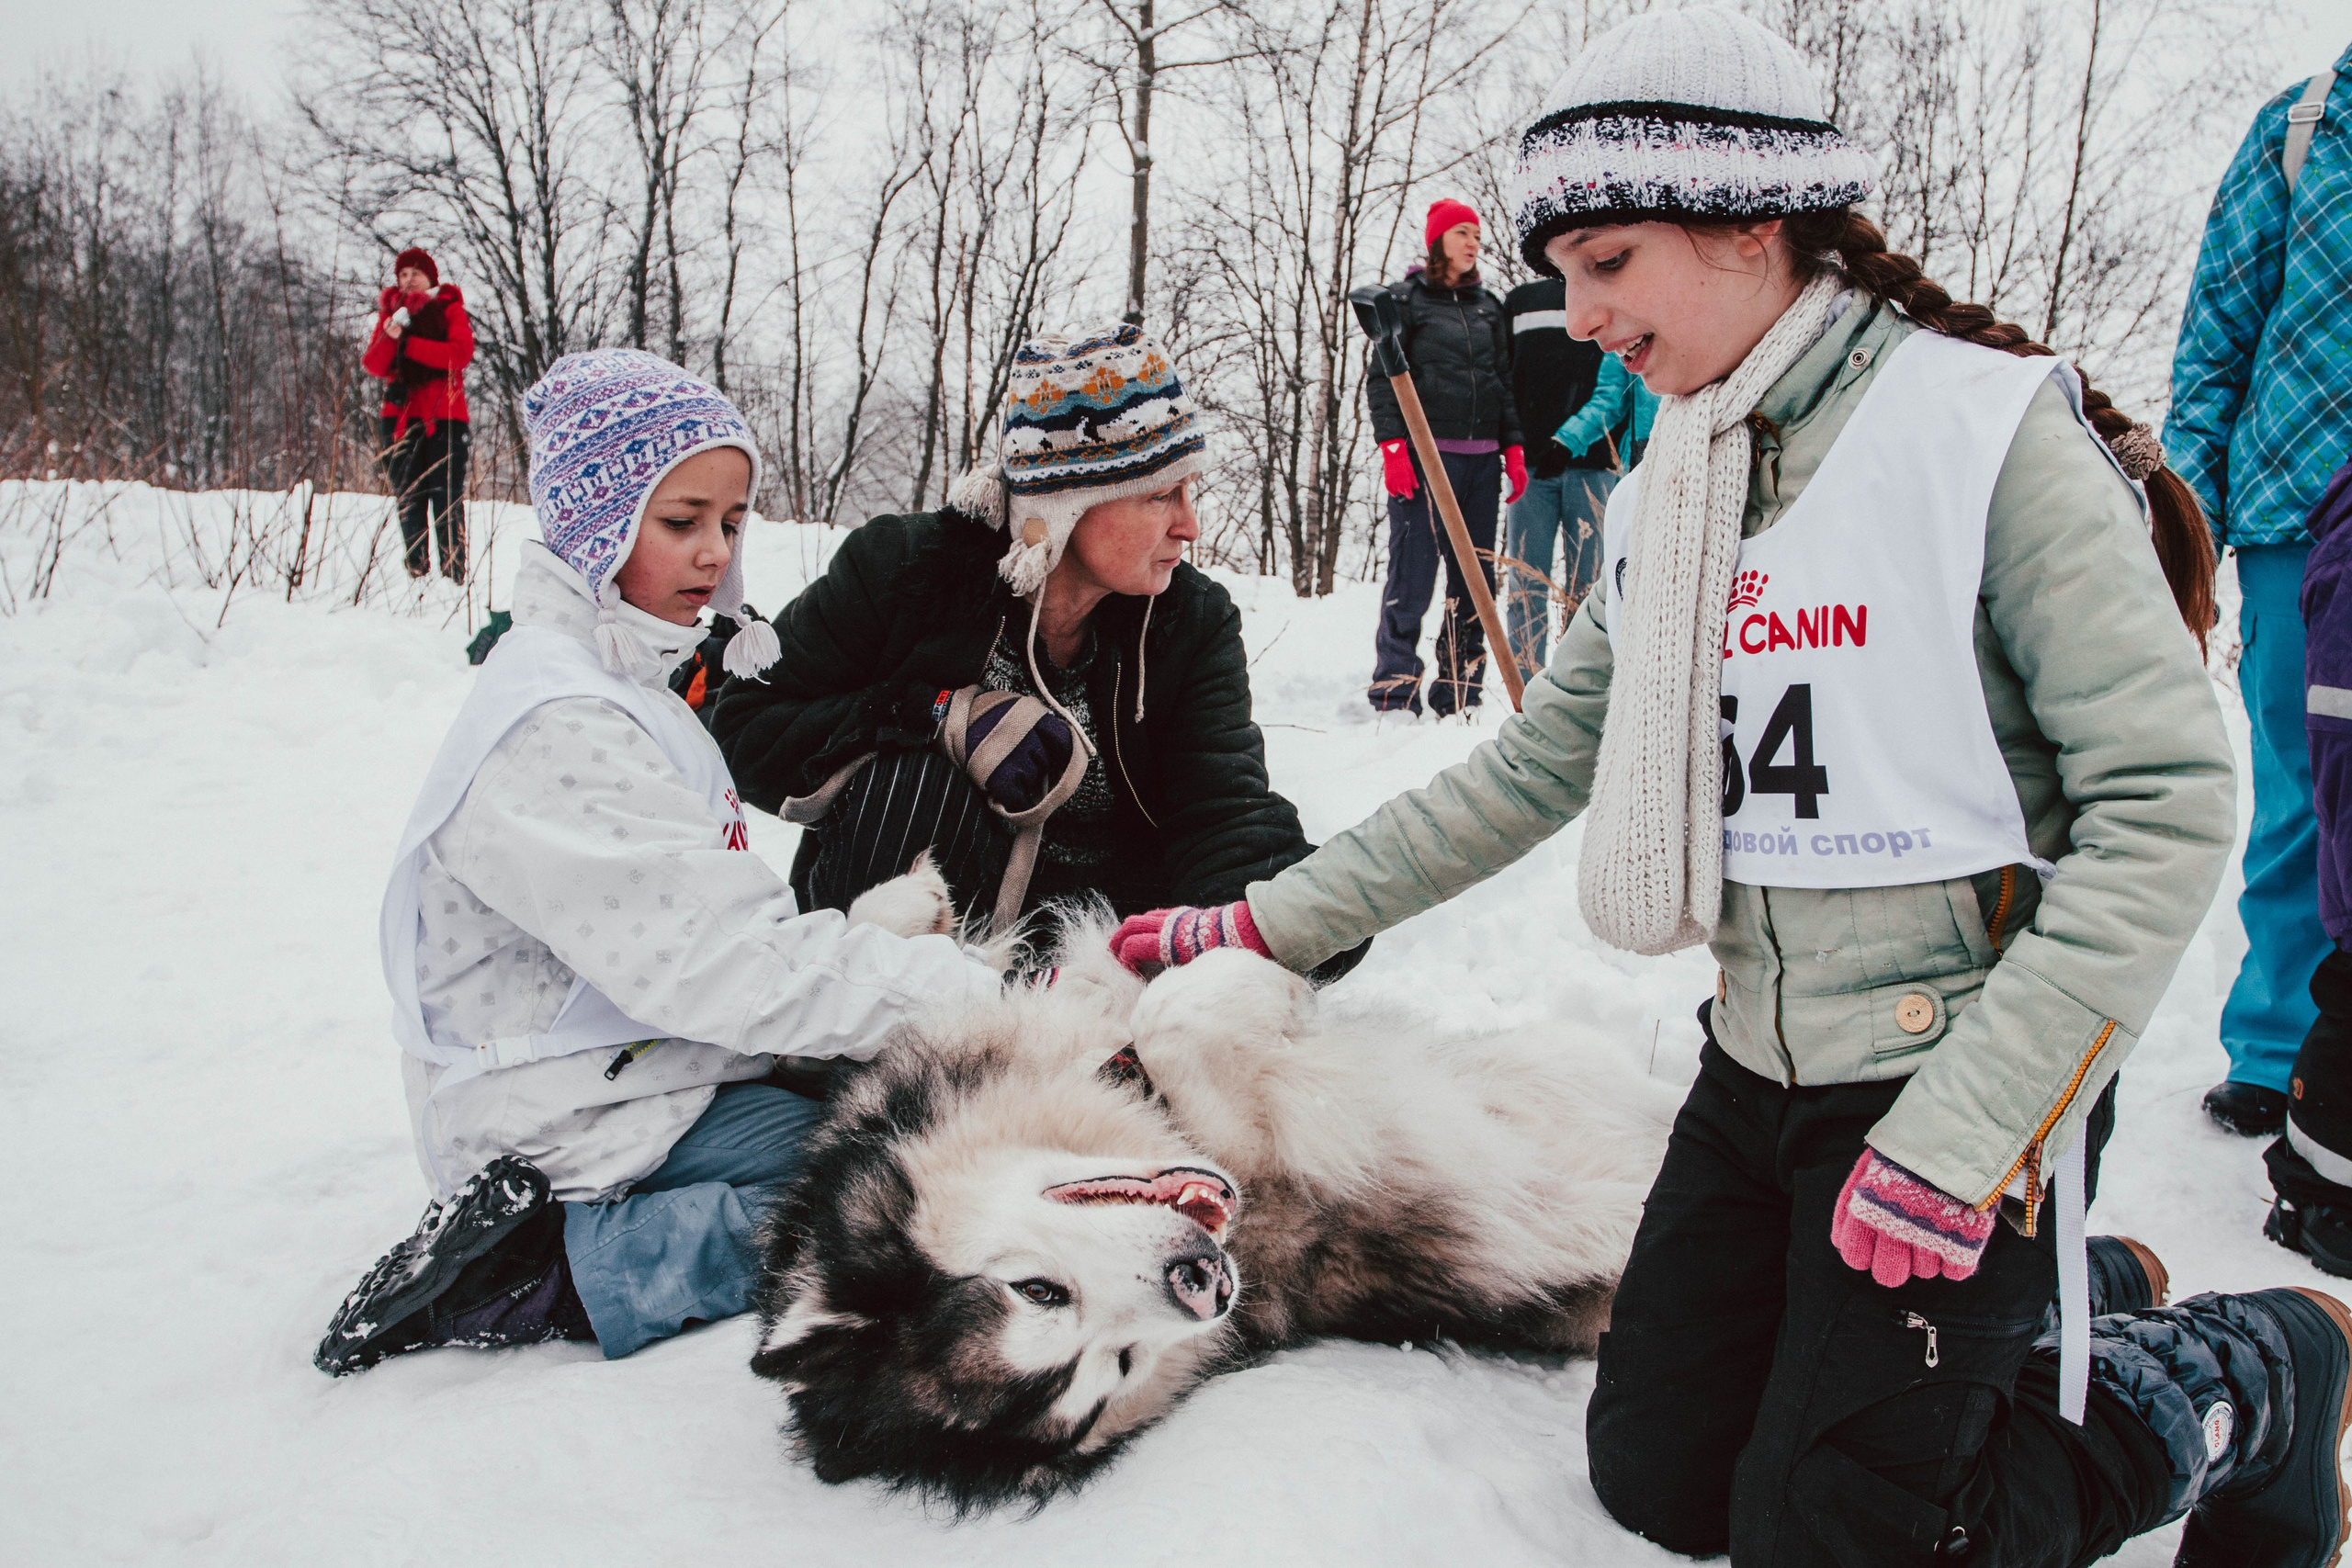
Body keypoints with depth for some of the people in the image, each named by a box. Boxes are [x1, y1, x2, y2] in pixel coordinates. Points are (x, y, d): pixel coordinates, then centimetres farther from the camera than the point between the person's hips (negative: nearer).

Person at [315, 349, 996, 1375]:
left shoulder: (622, 681, 12)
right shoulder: (555, 724, -21)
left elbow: (708, 915, 15)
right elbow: (731, 966, -26)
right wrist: (977, 998, -24)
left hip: (641, 1061, 10)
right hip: (565, 1123, -10)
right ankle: (543, 1271, -13)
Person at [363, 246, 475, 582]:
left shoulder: (449, 308, 8)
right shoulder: (391, 311, 16)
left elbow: (460, 353, -10)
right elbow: (373, 365, 7)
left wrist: (408, 344, -10)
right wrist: (389, 337, -12)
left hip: (444, 416, -4)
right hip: (400, 416, 4)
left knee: (447, 498, -9)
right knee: (409, 498, 3)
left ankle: (454, 572, -10)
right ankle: (415, 570, 7)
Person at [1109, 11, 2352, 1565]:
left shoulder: (1988, 425, -15)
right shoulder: (1663, 493, 6)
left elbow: (2164, 798, -18)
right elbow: (1533, 769, 12)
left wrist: (1962, 1134, -21)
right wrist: (1267, 920, 8)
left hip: (1965, 1075, -7)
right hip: (1760, 1070, 7)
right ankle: (2045, 1305, 29)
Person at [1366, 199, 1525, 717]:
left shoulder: (1488, 305, 18)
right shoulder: (1404, 299, 4)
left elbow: (1505, 383, 19)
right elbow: (1382, 378, -2)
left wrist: (1513, 449, 10)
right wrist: (1392, 446, -13)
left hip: (1481, 459, 5)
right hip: (1424, 452, -5)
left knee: (1476, 579, 4)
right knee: (1412, 577, -7)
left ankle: (1459, 698, 10)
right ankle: (1394, 698, -2)